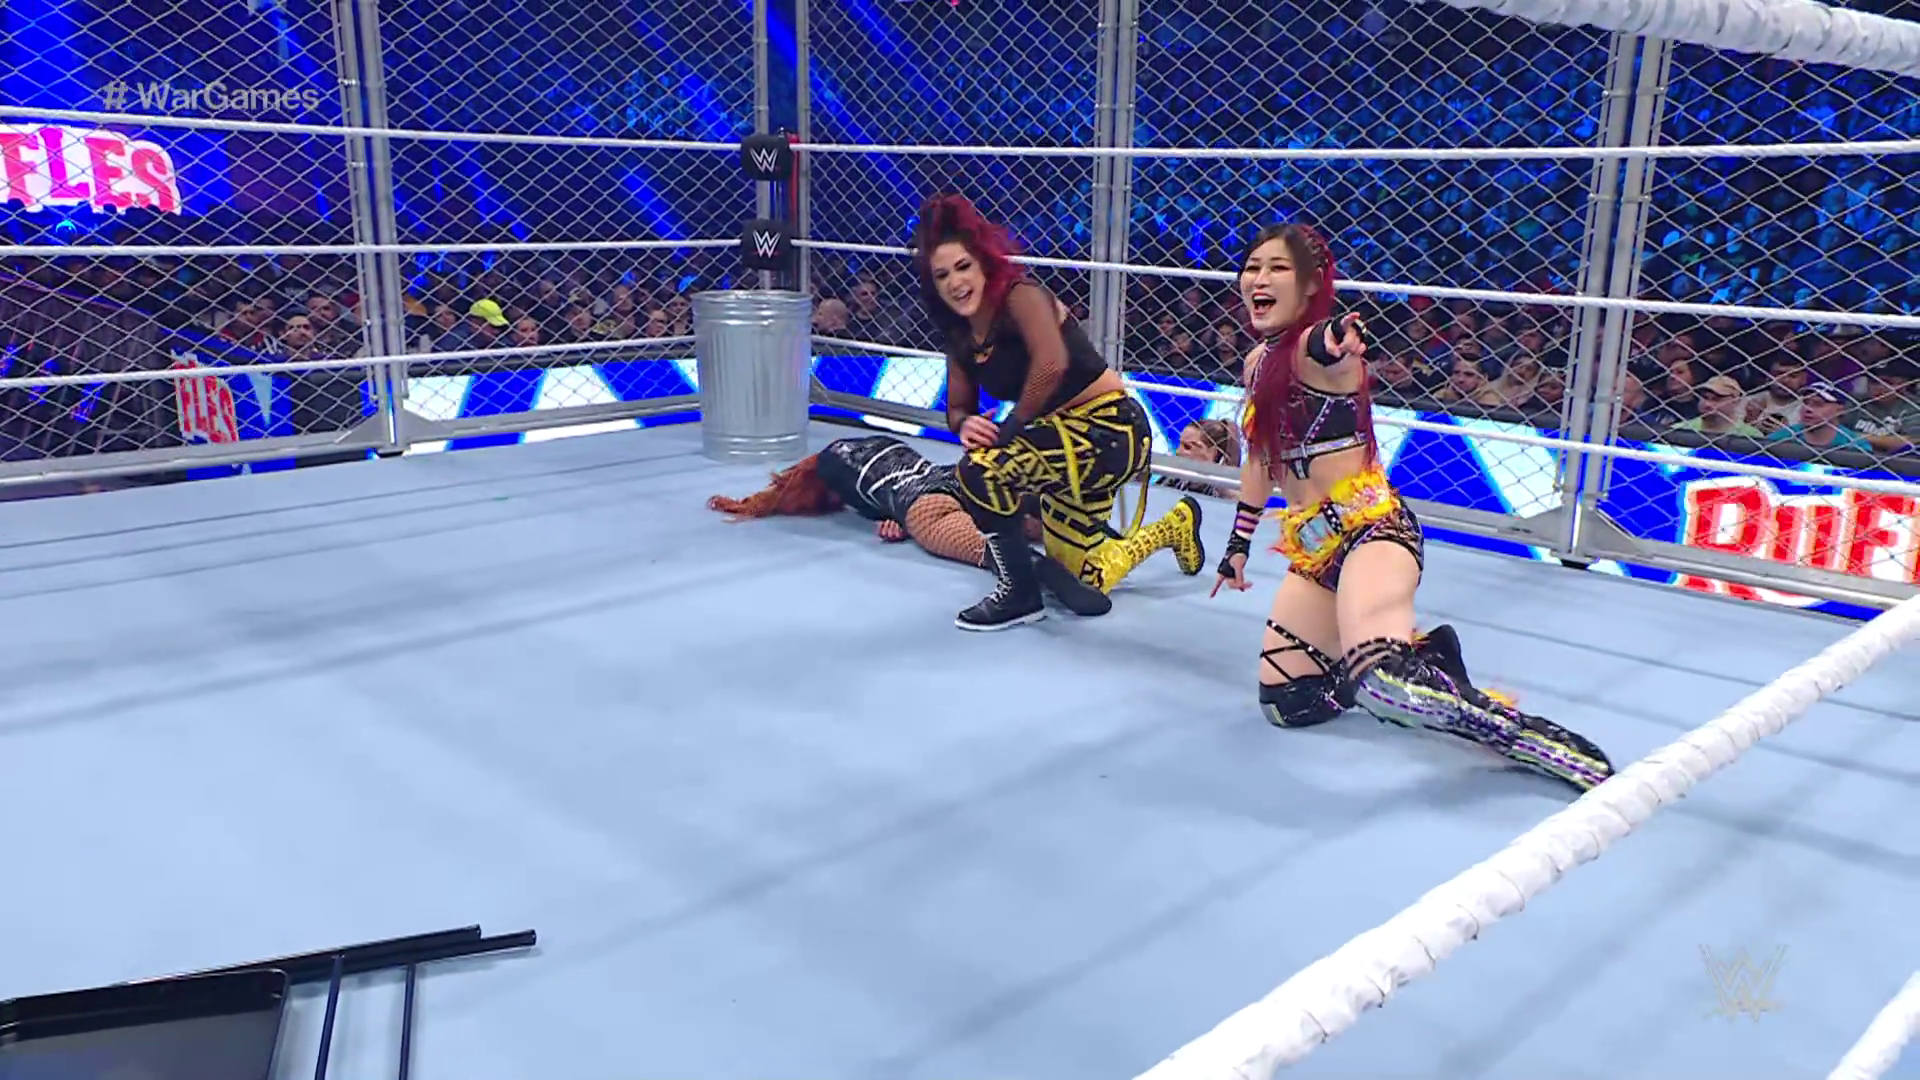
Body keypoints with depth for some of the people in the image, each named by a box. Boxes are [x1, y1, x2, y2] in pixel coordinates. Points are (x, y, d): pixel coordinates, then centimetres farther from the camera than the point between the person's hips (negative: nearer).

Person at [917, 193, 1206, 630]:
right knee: (1085, 578, 19)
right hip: (1064, 437, 10)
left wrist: (1010, 427, -24)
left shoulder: (1020, 297, -19)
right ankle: (1174, 525, 43)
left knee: (981, 471, -28)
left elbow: (1052, 365, -36)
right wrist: (965, 424, -14)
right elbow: (958, 407, 11)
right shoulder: (961, 335, 5)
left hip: (1111, 430, -10)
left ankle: (1019, 594, -9)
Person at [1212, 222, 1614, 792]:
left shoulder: (1317, 348, -11)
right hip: (1311, 548, 9)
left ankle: (1552, 744, -19)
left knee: (1384, 684, -34)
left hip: (1371, 528, -9)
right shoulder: (1258, 362, 14)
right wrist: (1239, 544, 30)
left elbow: (1331, 347, -39)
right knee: (1286, 704, 7)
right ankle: (1418, 656, 21)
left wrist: (1337, 338, -63)